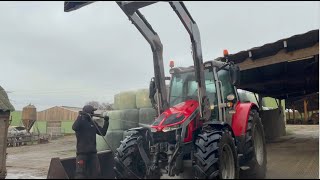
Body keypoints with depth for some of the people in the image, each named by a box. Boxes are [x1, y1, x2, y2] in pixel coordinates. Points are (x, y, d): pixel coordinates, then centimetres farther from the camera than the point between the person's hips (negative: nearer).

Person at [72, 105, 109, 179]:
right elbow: (74, 127, -28)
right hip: (82, 152, -6)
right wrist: (80, 116, -29)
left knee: (96, 173, 11)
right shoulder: (81, 122, -6)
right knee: (80, 173, -3)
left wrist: (106, 122, 0)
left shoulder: (93, 123, 10)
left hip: (93, 152, 6)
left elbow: (102, 133, 9)